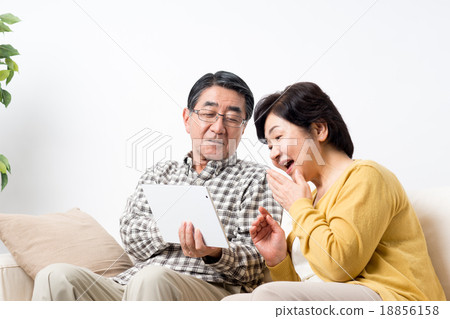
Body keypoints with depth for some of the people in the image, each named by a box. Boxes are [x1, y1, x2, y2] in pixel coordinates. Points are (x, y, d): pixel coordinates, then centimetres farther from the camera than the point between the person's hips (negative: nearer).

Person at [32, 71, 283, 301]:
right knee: (56, 277, -22)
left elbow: (257, 264, 1)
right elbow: (132, 238, 9)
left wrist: (215, 253, -21)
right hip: (131, 282, 5)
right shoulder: (161, 173, 24)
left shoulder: (257, 179, 10)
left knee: (152, 279, -38)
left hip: (211, 290, -4)